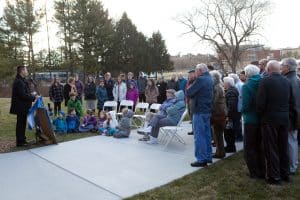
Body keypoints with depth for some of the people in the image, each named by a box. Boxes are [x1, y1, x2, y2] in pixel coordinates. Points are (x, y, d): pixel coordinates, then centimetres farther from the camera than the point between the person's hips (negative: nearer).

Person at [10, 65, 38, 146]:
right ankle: (20, 141, 8)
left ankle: (22, 140, 26)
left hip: (23, 107, 10)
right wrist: (33, 97, -16)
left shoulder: (22, 80, 15)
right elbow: (23, 95, -24)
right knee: (20, 124, -1)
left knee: (22, 124, 16)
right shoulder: (19, 82, -19)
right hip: (21, 107, -10)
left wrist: (31, 94, 7)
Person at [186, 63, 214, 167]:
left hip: (199, 111, -9)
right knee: (206, 134, 16)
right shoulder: (210, 79, 14)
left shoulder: (200, 79, -16)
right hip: (207, 110, 9)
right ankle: (208, 157, 25)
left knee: (199, 136, -3)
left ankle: (201, 159, 2)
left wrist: (188, 88, 2)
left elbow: (189, 93, -17)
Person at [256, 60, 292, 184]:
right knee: (283, 147, 17)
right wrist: (285, 112, 16)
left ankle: (274, 176, 11)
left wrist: (260, 114, 0)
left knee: (271, 149, 4)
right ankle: (285, 173, 29)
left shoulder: (266, 81, -14)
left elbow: (260, 102, -16)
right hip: (284, 119, 6)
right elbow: (291, 101, 6)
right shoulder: (287, 81, 3)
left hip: (270, 119, -5)